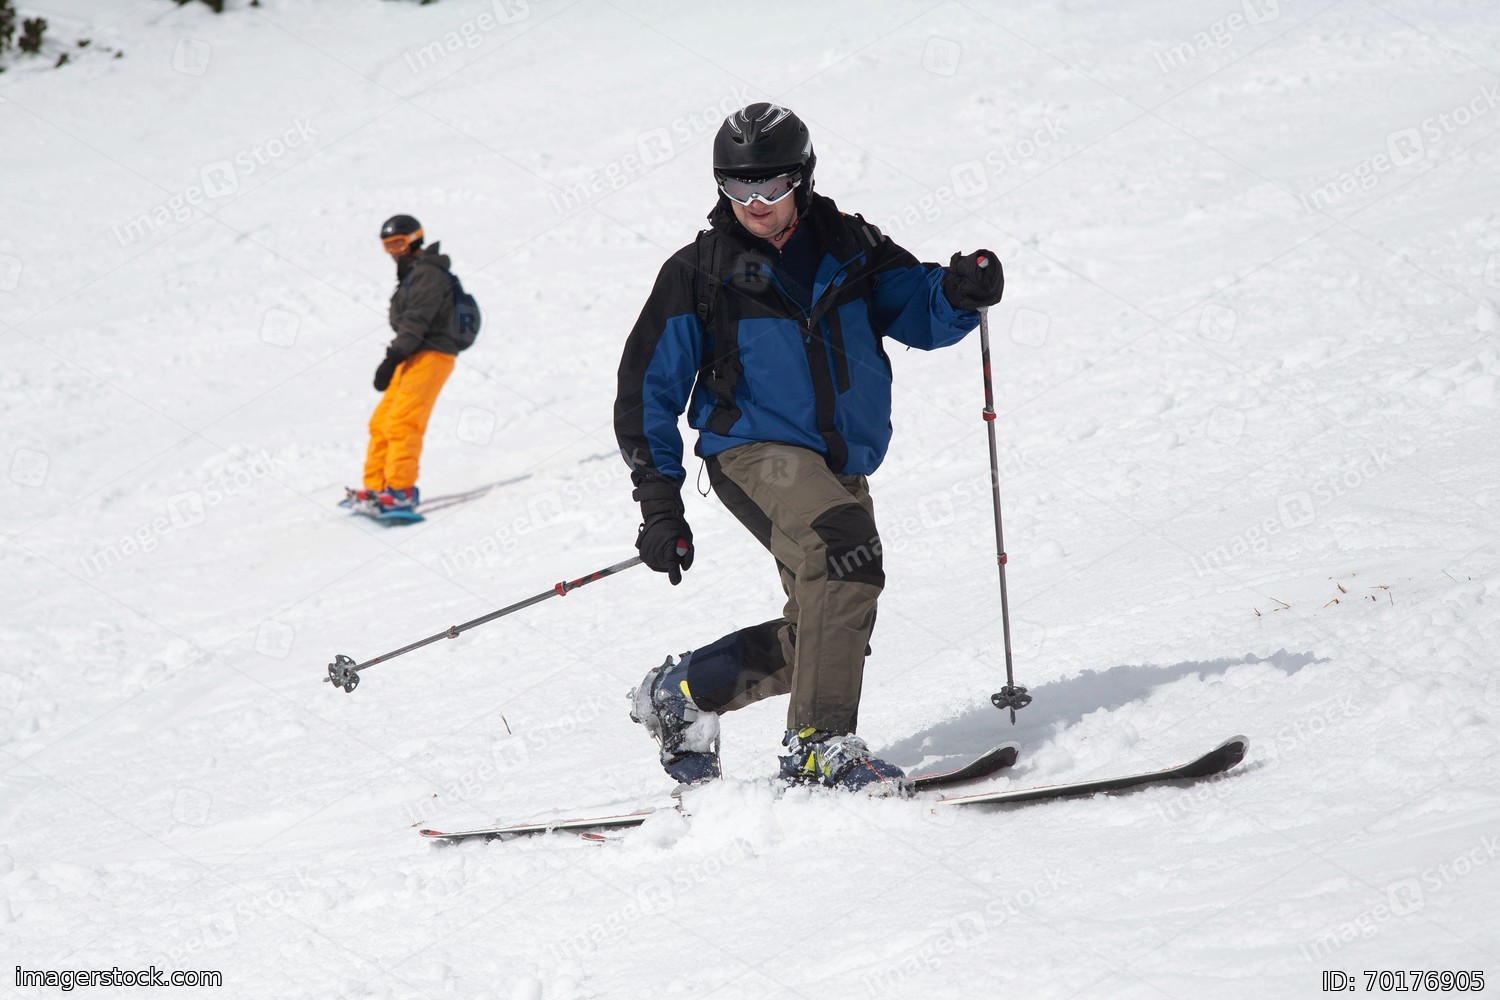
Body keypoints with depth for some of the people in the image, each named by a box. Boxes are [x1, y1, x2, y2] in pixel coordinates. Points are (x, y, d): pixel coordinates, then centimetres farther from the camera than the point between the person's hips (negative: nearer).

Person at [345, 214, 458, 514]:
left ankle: (401, 491, -22)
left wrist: (392, 358, -25)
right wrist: (395, 360, 19)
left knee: (401, 421, -19)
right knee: (381, 422, 5)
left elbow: (416, 320, -19)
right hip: (413, 358, 10)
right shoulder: (413, 274, 24)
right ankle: (376, 488, 7)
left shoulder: (428, 273, -9)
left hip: (430, 356, -10)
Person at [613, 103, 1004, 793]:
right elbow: (649, 388, 4)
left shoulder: (848, 248, 9)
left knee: (824, 632, 8)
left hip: (841, 466, 5)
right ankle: (819, 747, -31)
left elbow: (918, 312, 9)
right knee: (846, 547, -31)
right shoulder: (699, 272, 2)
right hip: (755, 452, -5)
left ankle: (679, 693, 29)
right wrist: (659, 502, -2)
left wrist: (957, 293, -16)